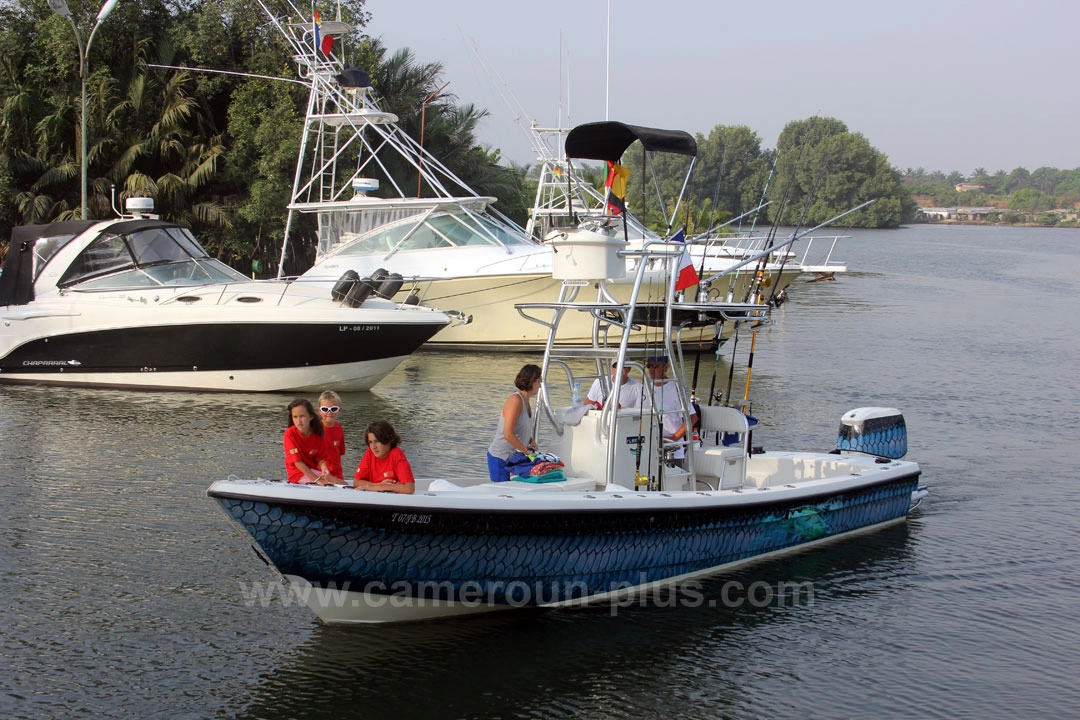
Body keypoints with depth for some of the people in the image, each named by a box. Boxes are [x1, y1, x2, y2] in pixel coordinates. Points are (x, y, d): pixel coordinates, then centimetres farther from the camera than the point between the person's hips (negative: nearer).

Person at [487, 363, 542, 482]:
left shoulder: (525, 401, 10)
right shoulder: (515, 401, -18)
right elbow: (508, 434, -24)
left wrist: (531, 440, 4)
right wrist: (527, 451, -15)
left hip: (513, 458, 9)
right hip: (500, 458, -9)